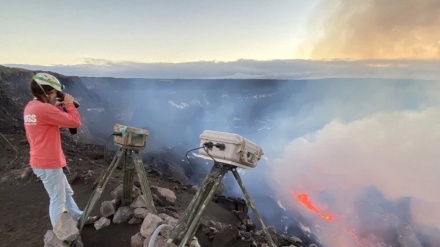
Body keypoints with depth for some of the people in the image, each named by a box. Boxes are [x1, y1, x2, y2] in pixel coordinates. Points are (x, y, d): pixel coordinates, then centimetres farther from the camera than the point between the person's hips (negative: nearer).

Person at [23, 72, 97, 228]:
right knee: (58, 200, 4)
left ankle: (80, 218, 36)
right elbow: (75, 122, -21)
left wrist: (57, 109, 8)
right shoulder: (45, 109, -23)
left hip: (41, 161, 10)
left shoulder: (30, 107, 9)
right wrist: (69, 104, -8)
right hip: (48, 163, -10)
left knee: (67, 193, 22)